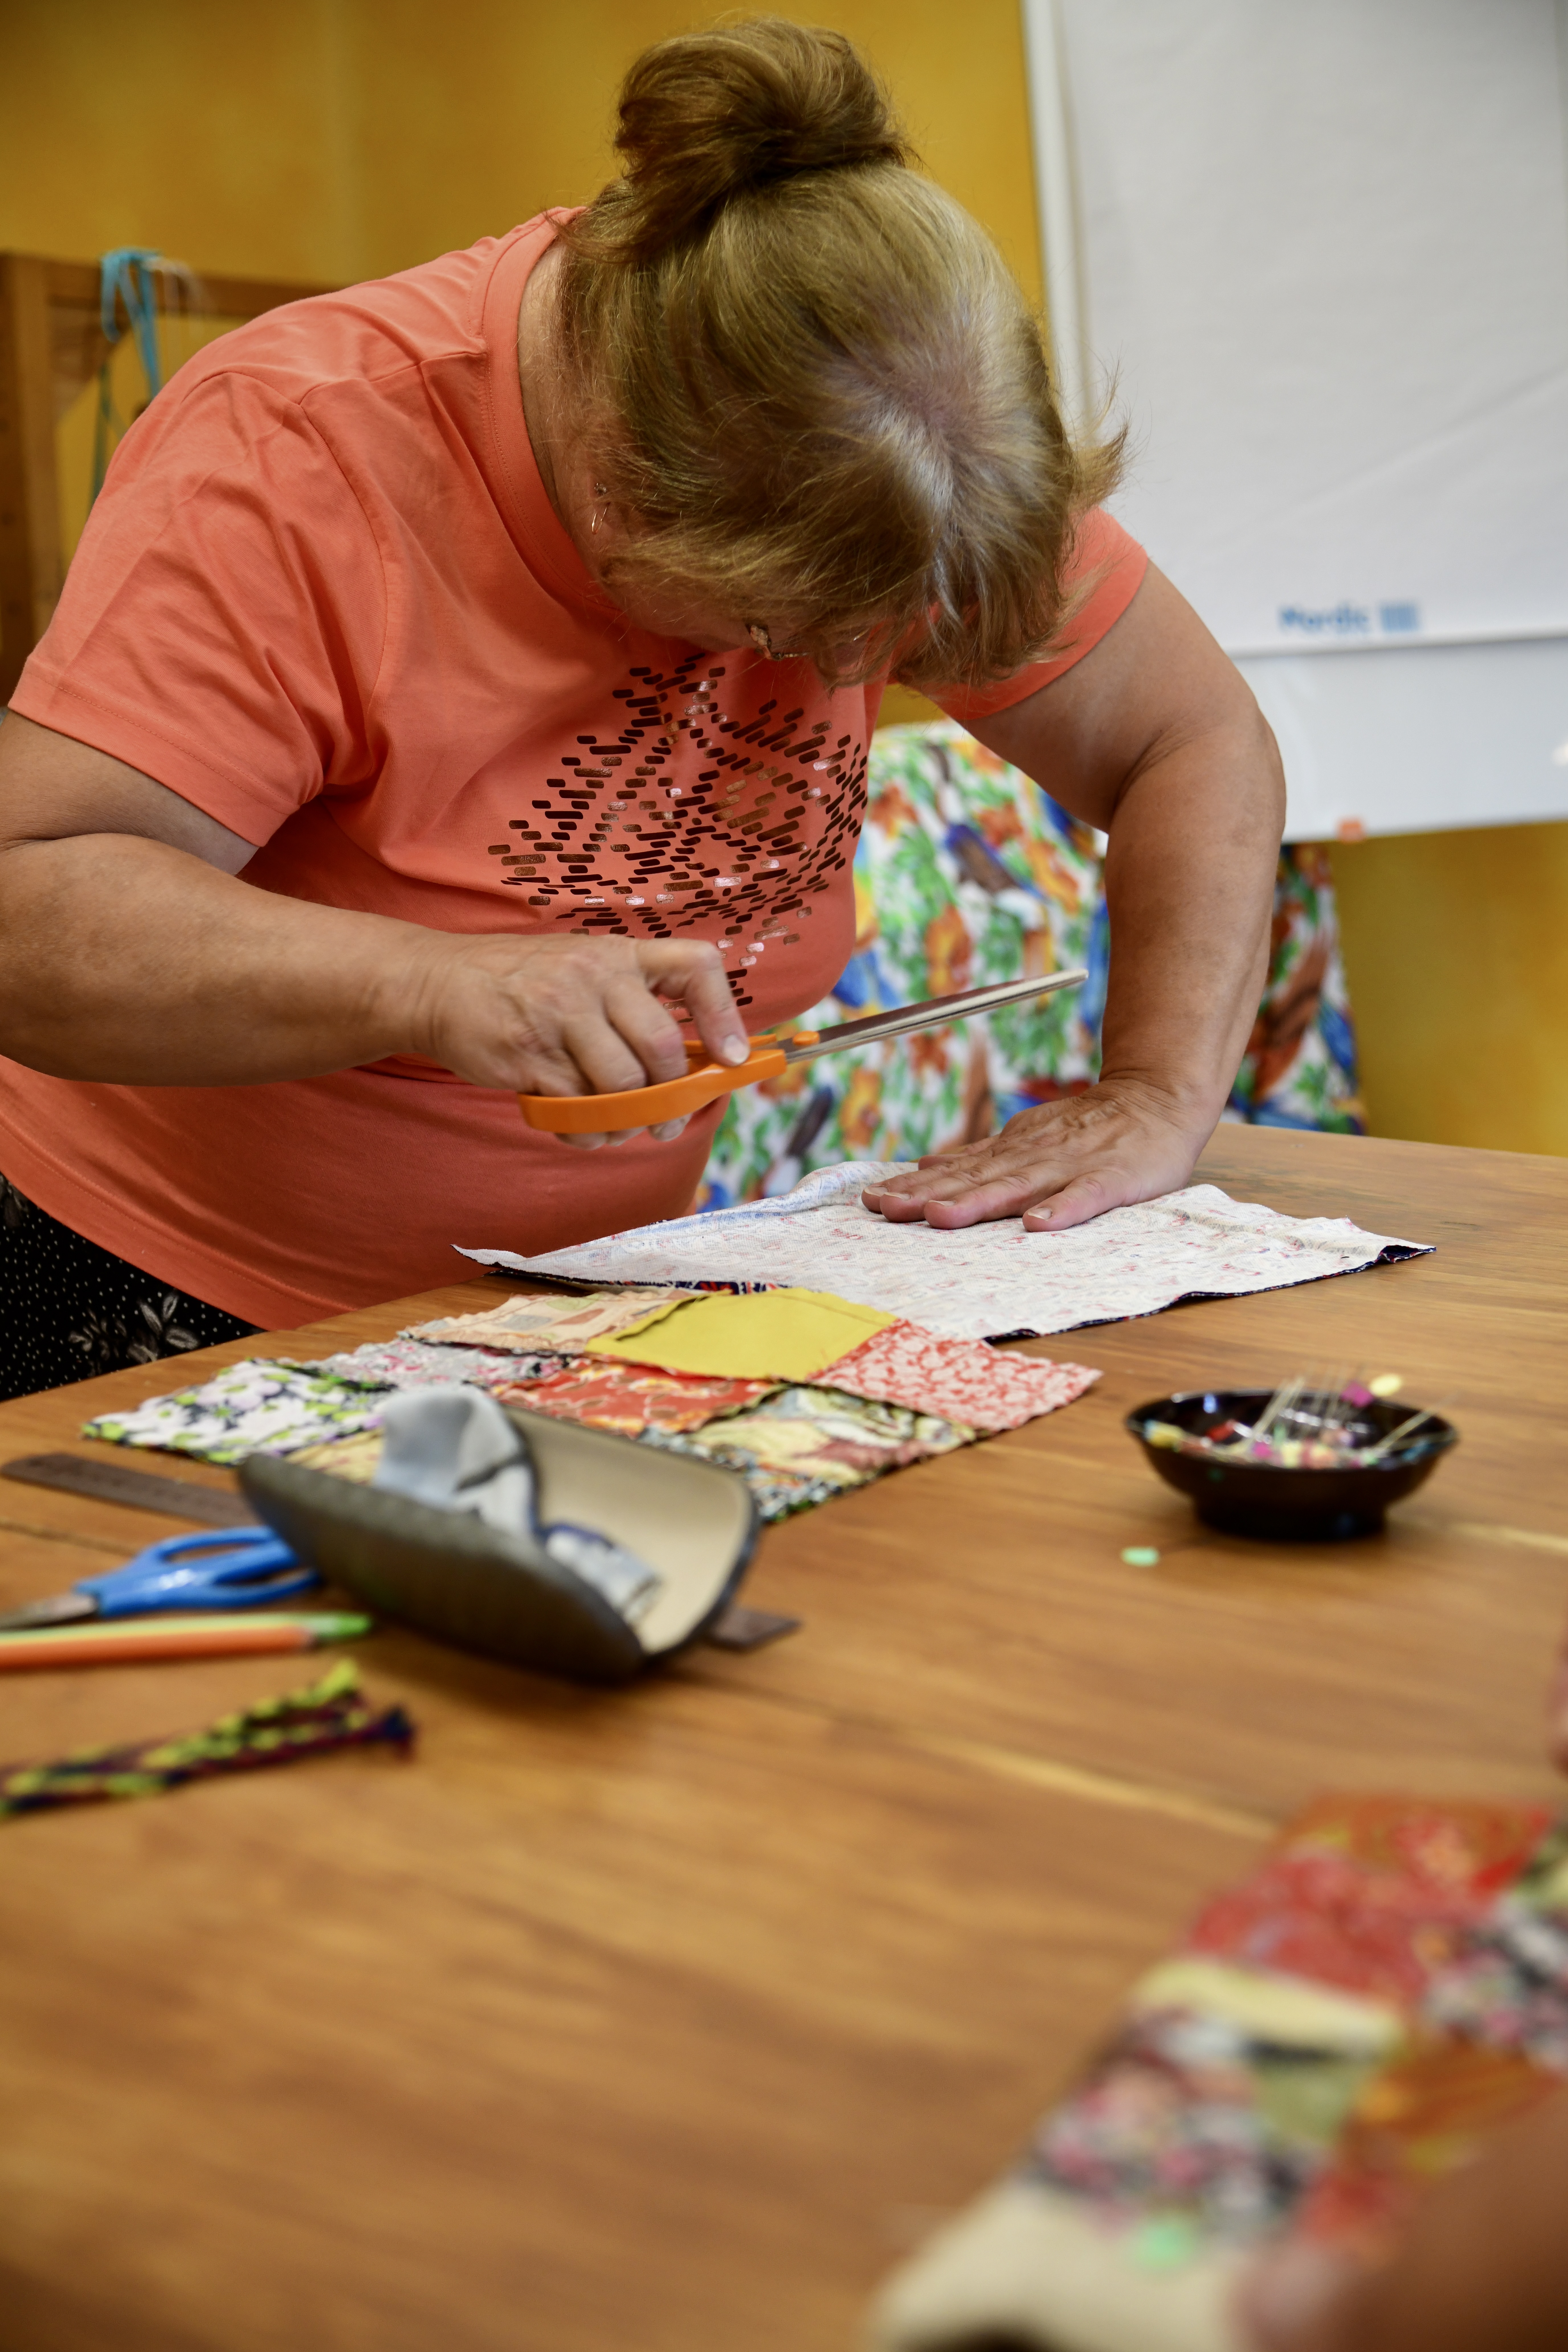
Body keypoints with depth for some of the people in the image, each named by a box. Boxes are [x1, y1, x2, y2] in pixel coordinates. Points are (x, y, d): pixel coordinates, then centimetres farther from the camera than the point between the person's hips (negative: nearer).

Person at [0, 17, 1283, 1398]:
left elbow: (1198, 740, 1)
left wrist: (1158, 1097, -12)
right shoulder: (300, 462, -23)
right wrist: (430, 984, -42)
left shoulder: (911, 475, -8)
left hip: (591, 1309, 4)